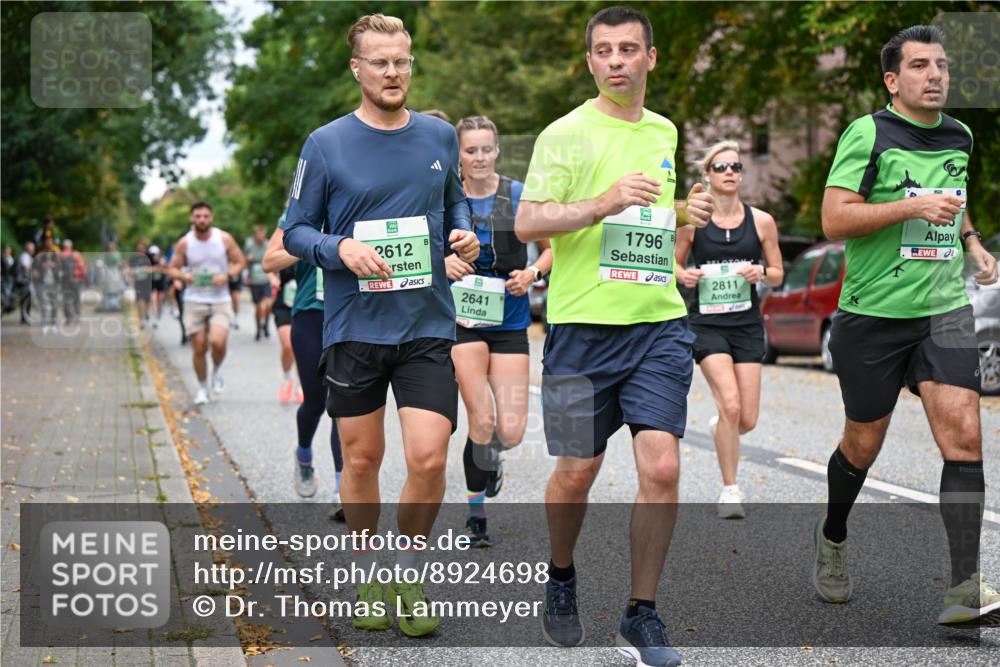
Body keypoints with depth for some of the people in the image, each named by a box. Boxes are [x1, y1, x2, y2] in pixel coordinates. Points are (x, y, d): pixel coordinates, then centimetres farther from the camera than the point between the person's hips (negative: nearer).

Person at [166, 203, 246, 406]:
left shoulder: (224, 238, -4)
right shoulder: (184, 243, -3)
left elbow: (240, 262, 5)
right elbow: (173, 268, 5)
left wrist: (227, 275, -14)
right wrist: (183, 276, -17)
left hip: (220, 301, -1)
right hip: (194, 301, 1)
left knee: (218, 342, -21)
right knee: (198, 348, 1)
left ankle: (217, 371, 10)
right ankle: (202, 387, 22)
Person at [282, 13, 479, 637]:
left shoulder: (440, 135, 6)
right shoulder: (326, 145, -2)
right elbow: (296, 231, 3)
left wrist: (464, 233, 0)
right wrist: (342, 248, -16)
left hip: (428, 326, 1)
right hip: (354, 328, -1)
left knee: (428, 457, -9)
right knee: (362, 459, 8)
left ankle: (409, 574, 14)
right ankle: (369, 576, 29)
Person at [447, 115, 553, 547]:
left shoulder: (519, 195, -1)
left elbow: (551, 247, 9)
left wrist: (532, 272, -10)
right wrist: (442, 262, -13)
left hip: (509, 321, 1)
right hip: (461, 317, -1)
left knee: (511, 433, -5)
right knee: (482, 421, -12)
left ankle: (491, 456, 34)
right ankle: (476, 514, 7)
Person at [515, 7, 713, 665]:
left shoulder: (665, 132, 15)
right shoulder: (567, 134, -3)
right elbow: (527, 223, -11)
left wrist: (684, 211, 10)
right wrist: (605, 203, -21)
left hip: (659, 322, 4)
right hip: (584, 322, -3)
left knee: (661, 467, -8)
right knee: (578, 472, 5)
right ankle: (561, 578, 34)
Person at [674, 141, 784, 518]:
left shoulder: (761, 221, 2)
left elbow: (778, 276, 9)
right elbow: (672, 264, 9)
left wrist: (761, 272, -13)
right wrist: (684, 275, -13)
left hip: (747, 323, 2)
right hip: (707, 323, -2)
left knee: (746, 420, 0)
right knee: (730, 405, -19)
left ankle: (719, 428, 39)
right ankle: (730, 491, -4)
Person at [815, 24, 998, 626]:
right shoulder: (867, 134, -8)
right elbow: (833, 219, -16)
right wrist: (914, 207, -22)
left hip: (945, 311, 4)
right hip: (873, 315, -4)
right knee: (863, 443, 9)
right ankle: (833, 538, 38)